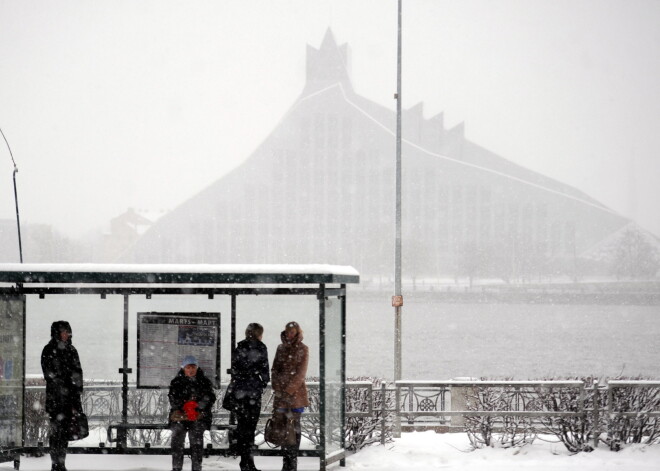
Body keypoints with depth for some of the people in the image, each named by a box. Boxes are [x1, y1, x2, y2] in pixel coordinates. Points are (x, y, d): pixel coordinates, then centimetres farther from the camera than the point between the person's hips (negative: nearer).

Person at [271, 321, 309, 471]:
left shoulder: (302, 349, -1)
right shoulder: (281, 348, 12)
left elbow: (301, 373, -8)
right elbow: (275, 369, 11)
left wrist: (289, 390, -14)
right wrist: (277, 388, -3)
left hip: (296, 391, -4)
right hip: (281, 393, 4)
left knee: (294, 426, -3)